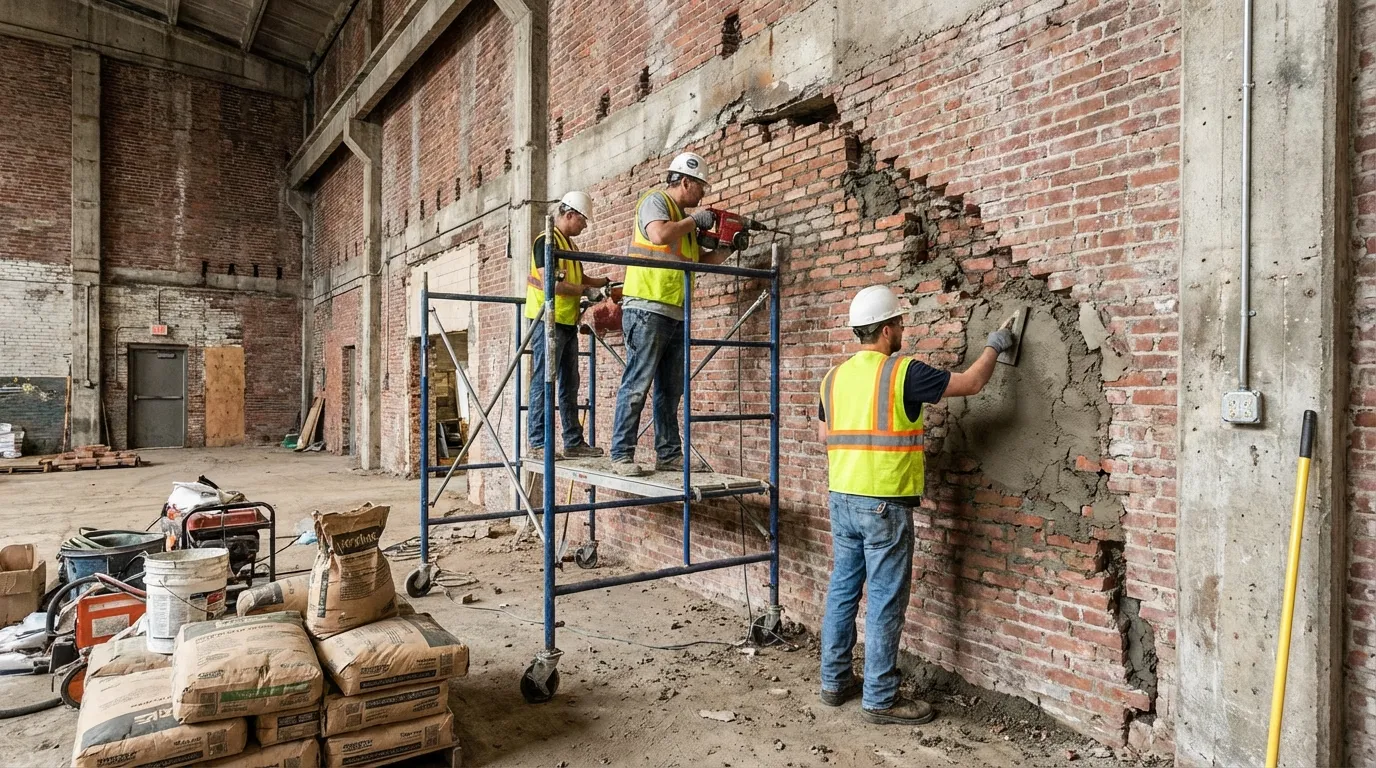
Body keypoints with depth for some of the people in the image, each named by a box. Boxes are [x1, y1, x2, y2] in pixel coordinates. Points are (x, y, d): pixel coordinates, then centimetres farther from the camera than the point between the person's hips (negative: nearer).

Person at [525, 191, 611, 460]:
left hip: (568, 323, 10)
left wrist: (605, 282, 16)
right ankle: (538, 443, -3)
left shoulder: (569, 244, 20)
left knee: (569, 385, 10)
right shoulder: (547, 240, -9)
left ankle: (574, 442, 16)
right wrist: (583, 290, -11)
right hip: (549, 321, -10)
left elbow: (577, 277, 29)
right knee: (543, 382, -7)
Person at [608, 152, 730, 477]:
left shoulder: (685, 219, 23)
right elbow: (659, 235, -23)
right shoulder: (655, 201, -2)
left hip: (676, 315, 9)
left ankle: (669, 454, 16)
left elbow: (703, 261, 28)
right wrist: (694, 221, -9)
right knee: (637, 385, -8)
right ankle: (621, 454, -3)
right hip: (647, 309, -9)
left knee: (671, 390, 10)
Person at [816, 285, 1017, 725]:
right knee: (885, 602, 3)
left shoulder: (834, 377, 7)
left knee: (842, 591, 14)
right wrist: (994, 346, 13)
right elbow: (971, 384, -3)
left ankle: (835, 682, 26)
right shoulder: (903, 372, -12)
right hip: (885, 505, -7)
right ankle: (880, 700, 13)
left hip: (842, 499, 7)